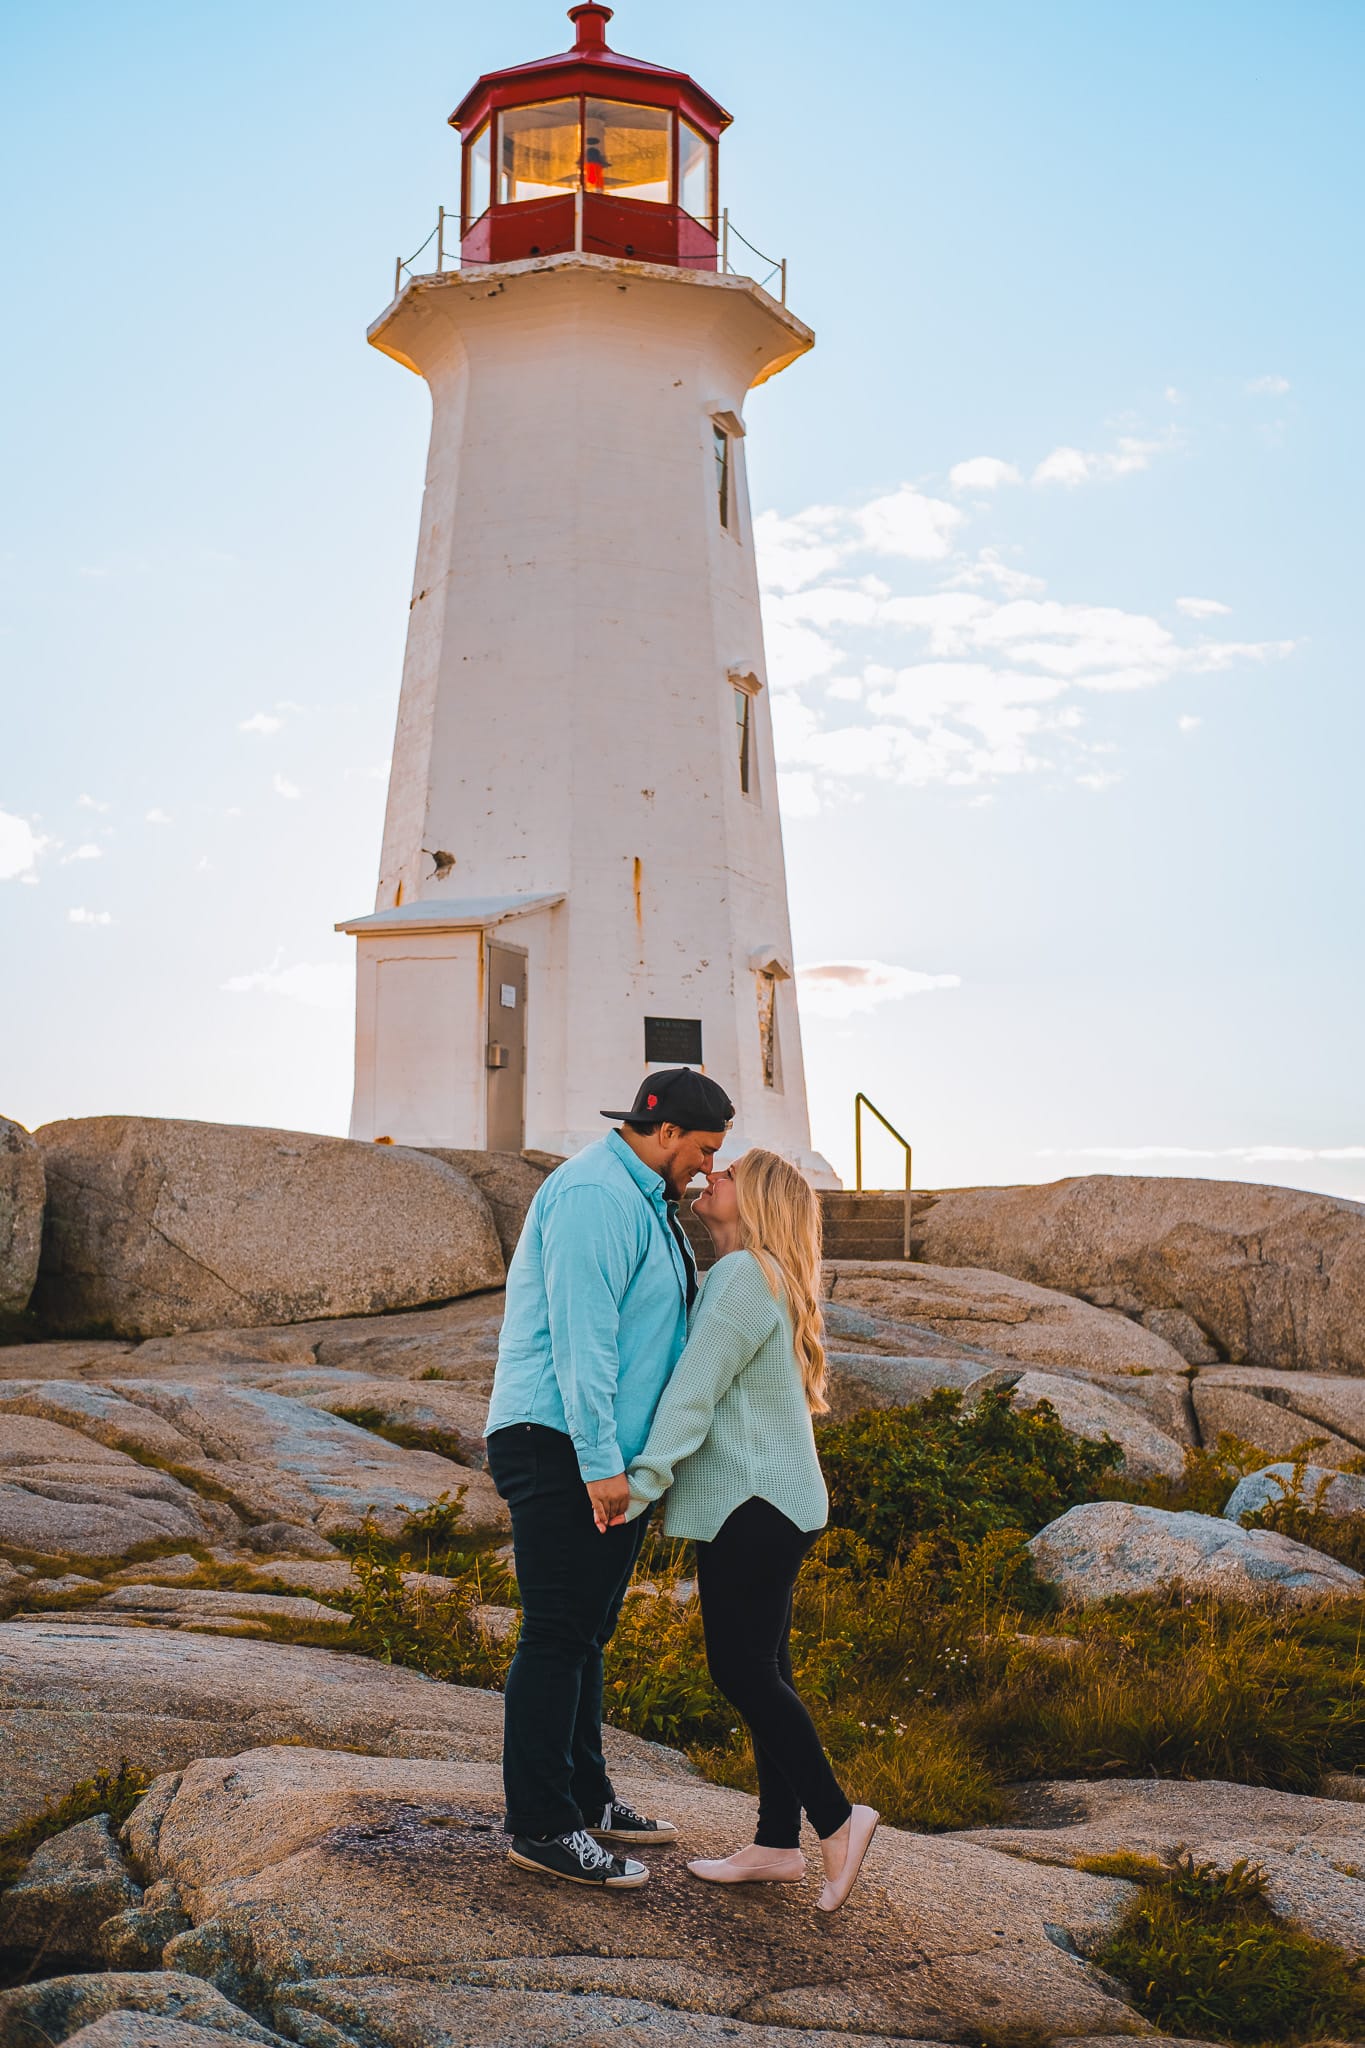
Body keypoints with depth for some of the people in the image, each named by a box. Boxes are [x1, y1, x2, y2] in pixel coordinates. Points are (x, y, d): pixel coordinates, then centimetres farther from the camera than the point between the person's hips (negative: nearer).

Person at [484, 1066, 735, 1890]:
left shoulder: (642, 1202, 19)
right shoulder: (594, 1194, -15)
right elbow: (580, 1334, -22)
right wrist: (601, 1463, -23)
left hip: (606, 1454, 11)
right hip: (561, 1448, -11)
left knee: (586, 1633, 17)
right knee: (558, 1635, -5)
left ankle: (585, 1797, 27)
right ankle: (542, 1827, 1)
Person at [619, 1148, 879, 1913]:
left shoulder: (746, 1274, -13)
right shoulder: (752, 1279, 18)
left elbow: (697, 1387, -20)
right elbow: (696, 1381, 19)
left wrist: (644, 1478, -23)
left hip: (755, 1503, -10)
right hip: (755, 1502, 10)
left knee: (741, 1668, -6)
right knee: (761, 1666, 10)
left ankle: (836, 1818, 2)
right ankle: (778, 1843, 15)